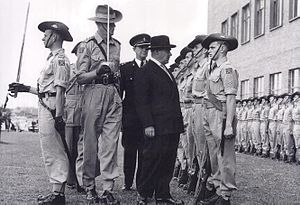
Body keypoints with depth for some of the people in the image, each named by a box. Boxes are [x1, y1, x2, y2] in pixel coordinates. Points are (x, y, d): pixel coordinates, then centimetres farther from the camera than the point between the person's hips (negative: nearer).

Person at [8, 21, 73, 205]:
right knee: (52, 152, 12)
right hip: (45, 107, 11)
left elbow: (60, 89, -18)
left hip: (52, 109, -11)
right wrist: (26, 88, 21)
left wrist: (58, 116, -22)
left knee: (54, 152, -7)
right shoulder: (53, 58, 21)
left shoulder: (60, 59, -10)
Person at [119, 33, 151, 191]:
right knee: (129, 150, 3)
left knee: (144, 151, -1)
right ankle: (128, 183, 12)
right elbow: (120, 92, 7)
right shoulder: (125, 68, 9)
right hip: (130, 116, 0)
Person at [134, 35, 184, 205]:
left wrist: (179, 121, 16)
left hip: (173, 126, 8)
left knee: (168, 162, 10)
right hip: (158, 126, -8)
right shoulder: (145, 72, -5)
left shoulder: (167, 71, 21)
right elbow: (142, 101, -11)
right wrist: (148, 124, -18)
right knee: (153, 159, -3)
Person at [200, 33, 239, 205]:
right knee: (214, 157, 15)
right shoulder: (213, 69, 17)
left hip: (221, 115, -9)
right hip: (209, 115, 9)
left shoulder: (227, 69, -9)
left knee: (225, 157, -3)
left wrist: (229, 125, -21)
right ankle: (217, 190, 25)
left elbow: (231, 98, -16)